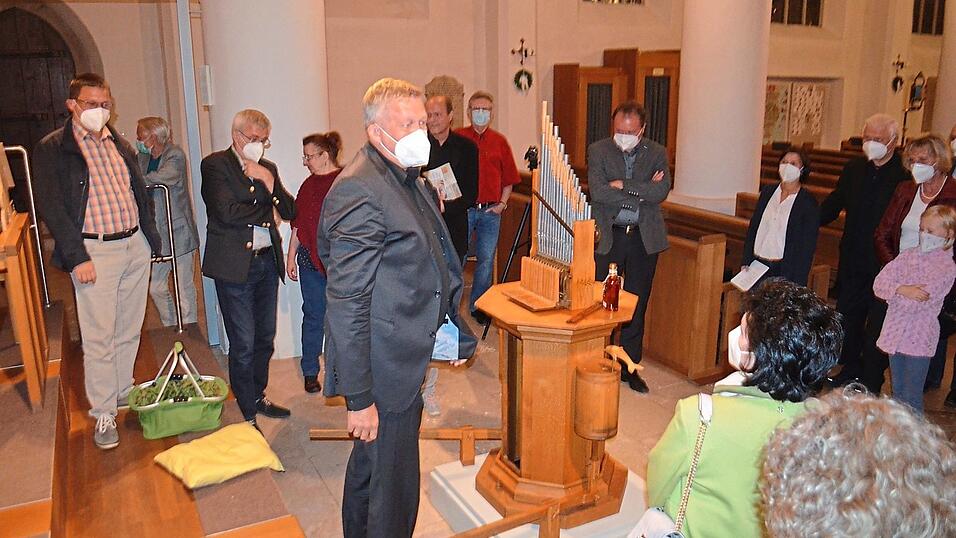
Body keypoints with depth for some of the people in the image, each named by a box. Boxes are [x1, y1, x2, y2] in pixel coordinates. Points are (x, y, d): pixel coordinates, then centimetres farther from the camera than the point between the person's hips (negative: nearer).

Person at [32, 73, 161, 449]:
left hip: (135, 245, 5)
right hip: (94, 252, -5)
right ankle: (104, 414, 10)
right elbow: (51, 208, -9)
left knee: (130, 330, 13)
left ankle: (123, 393, 29)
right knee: (99, 337, -1)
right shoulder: (52, 149, -4)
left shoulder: (120, 144, 13)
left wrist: (149, 238, 11)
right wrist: (77, 258, -15)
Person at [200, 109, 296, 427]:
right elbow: (226, 212, -18)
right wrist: (267, 213, -4)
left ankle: (258, 398, 33)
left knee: (265, 339, 15)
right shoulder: (215, 165, -5)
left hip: (267, 262, 6)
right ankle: (248, 416, 12)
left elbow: (290, 211, 8)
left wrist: (269, 183, -8)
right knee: (243, 346, -1)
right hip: (235, 266, -6)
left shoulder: (268, 169, 14)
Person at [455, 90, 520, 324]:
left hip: (491, 211, 2)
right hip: (462, 209, -2)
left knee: (486, 260, 6)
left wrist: (502, 203, 2)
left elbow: (509, 178, 13)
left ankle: (478, 306, 19)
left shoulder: (499, 141, 9)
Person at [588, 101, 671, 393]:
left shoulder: (657, 153, 5)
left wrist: (622, 186, -15)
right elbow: (597, 192, -15)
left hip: (644, 238, 2)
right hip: (608, 237, -2)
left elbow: (661, 191, -11)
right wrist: (642, 191, -12)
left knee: (637, 304, 10)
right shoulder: (598, 151, 1)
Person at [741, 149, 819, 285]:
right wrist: (746, 262, 6)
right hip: (758, 265, 4)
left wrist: (797, 283, -10)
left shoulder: (808, 203, -4)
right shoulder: (767, 192, 9)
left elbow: (808, 246, -5)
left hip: (785, 271, -4)